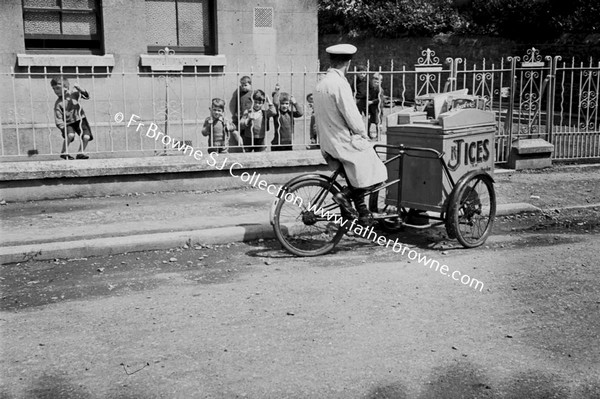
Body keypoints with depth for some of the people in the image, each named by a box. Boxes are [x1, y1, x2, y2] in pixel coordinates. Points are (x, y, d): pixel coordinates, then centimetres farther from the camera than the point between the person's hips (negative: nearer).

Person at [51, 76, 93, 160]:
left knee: (86, 137, -16)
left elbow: (86, 96, -7)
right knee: (70, 135, -29)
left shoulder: (73, 94, -3)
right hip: (69, 124, -2)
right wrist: (64, 129, -21)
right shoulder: (58, 104, -7)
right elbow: (58, 119, -9)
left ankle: (81, 153, 8)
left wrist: (79, 89, -22)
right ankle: (63, 153, -6)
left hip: (80, 120, 2)